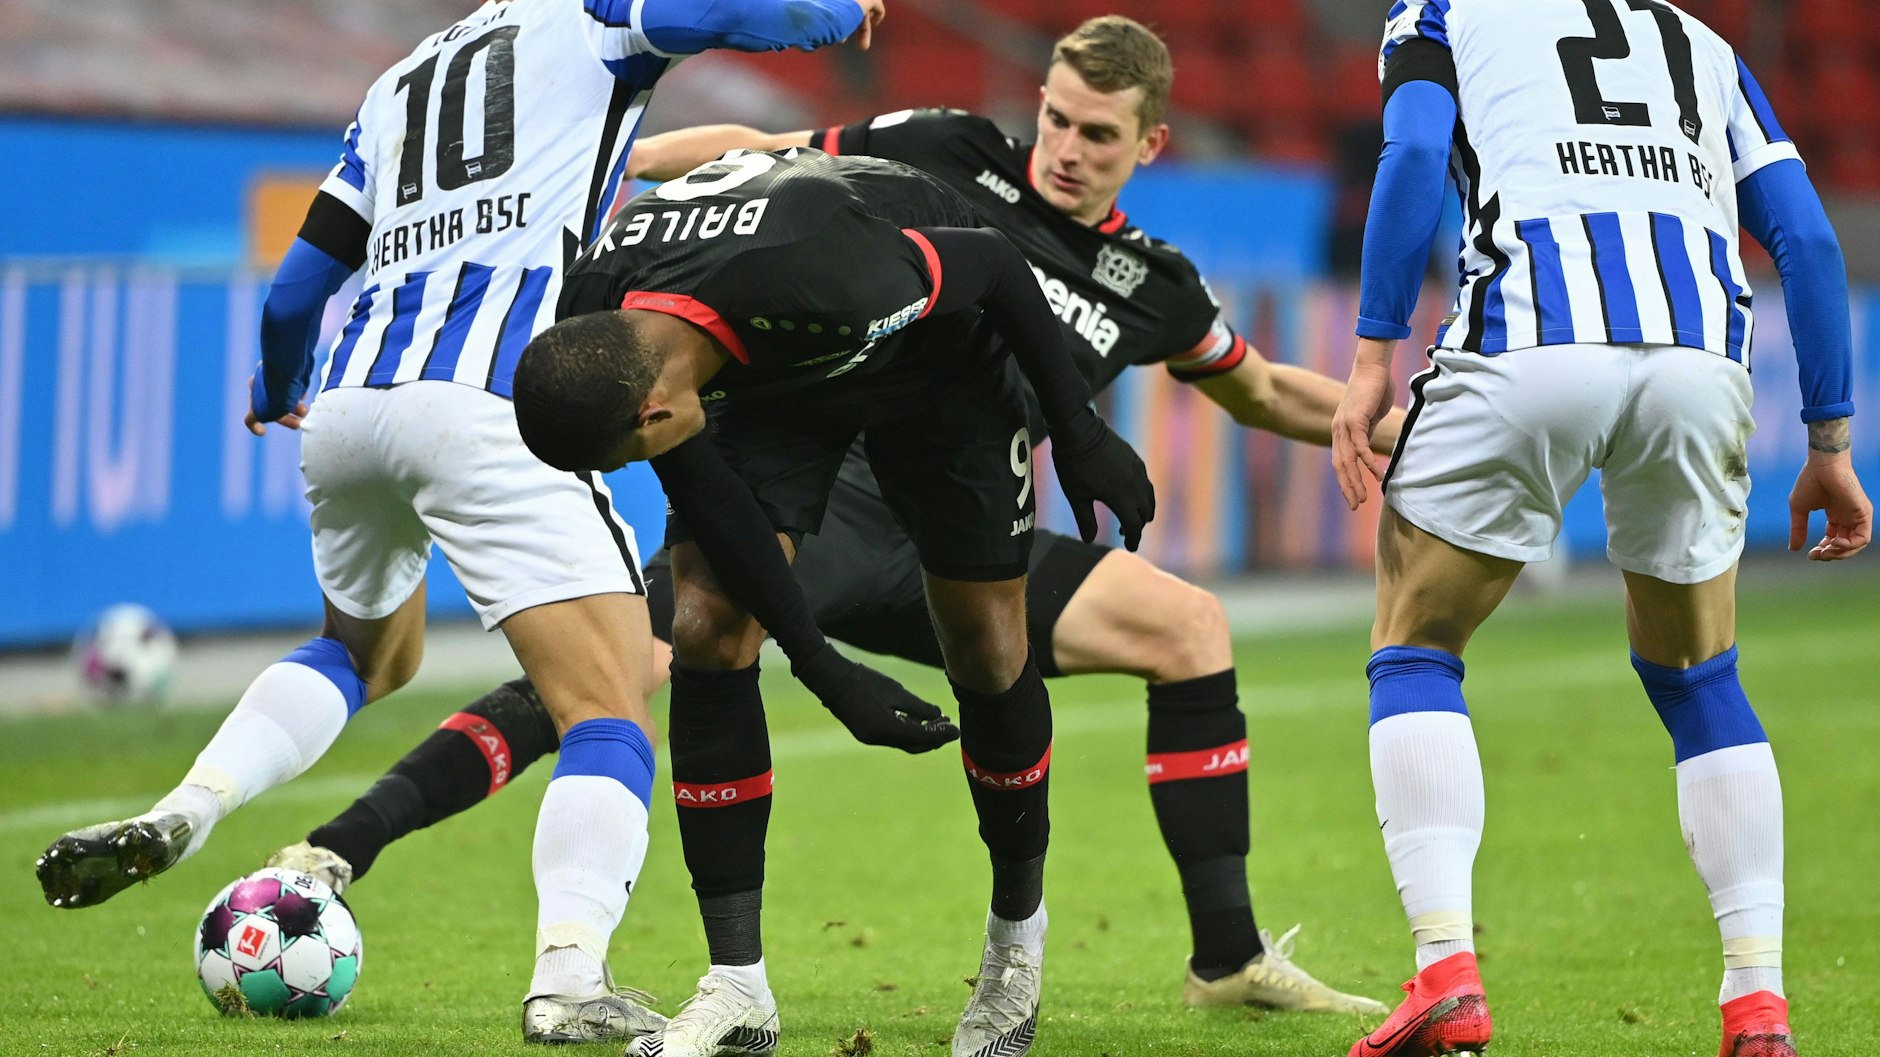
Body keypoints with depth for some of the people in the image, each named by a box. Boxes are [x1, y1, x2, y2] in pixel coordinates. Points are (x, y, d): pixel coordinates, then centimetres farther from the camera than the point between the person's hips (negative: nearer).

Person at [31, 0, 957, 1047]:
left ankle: (175, 820, 13)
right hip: (491, 403, -7)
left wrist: (275, 393, 47)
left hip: (350, 406, 7)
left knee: (370, 647, 34)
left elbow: (295, 292, 27)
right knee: (613, 716, -6)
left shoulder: (400, 86, 28)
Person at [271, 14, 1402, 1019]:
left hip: (939, 550, 4)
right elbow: (759, 154, 11)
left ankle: (1229, 958, 6)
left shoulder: (1152, 288, 12)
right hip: (817, 479, -4)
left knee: (1192, 627, -5)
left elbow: (1265, 393, 30)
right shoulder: (949, 156, 2)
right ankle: (334, 855, -32)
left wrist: (1387, 418, 17)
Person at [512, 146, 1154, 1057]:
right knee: (706, 630, -14)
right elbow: (693, 474, -9)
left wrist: (1081, 434, -14)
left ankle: (1017, 928, 27)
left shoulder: (811, 277, -46)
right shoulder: (592, 327, -28)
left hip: (936, 356, -4)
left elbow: (992, 266, -27)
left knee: (987, 652, 0)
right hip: (769, 371, 4)